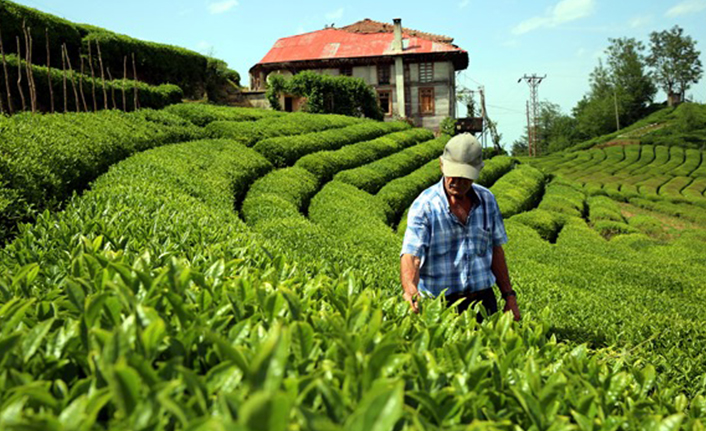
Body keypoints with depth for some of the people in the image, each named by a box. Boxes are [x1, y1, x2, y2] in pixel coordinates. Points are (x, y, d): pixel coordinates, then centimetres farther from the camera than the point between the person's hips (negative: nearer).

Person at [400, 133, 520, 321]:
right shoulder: (424, 206, -12)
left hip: (483, 301, 4)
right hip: (440, 305, -4)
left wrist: (509, 296, 13)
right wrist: (411, 291, -42)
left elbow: (496, 251, 13)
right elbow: (410, 255, -22)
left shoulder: (487, 200, 4)